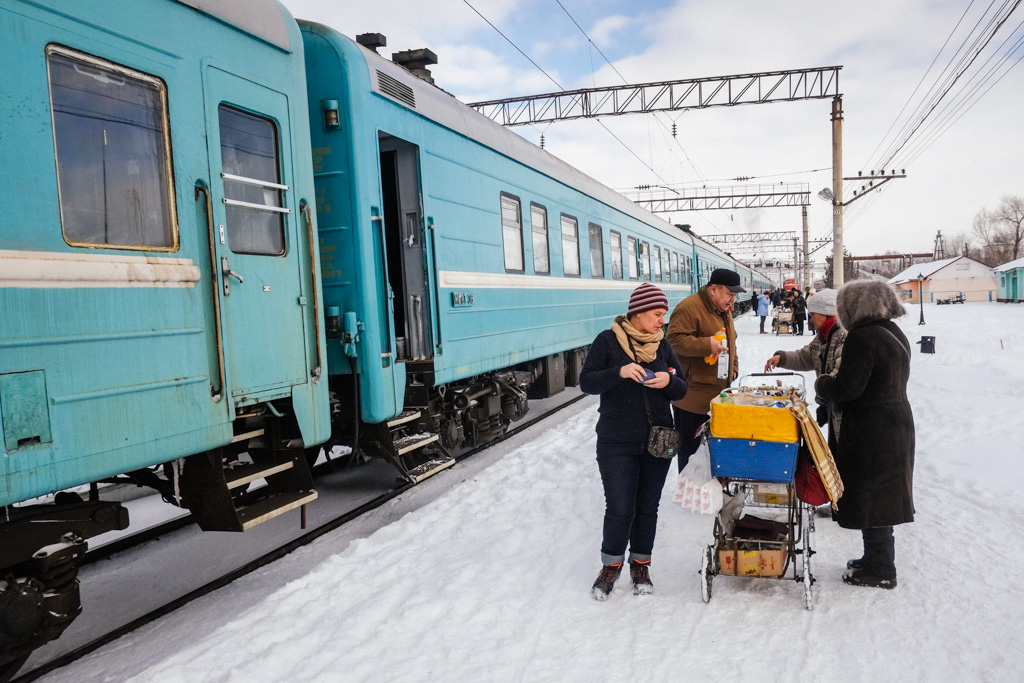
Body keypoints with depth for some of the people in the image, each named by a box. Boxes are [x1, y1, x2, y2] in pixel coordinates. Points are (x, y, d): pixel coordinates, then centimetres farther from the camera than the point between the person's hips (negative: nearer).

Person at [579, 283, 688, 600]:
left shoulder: (662, 345, 6)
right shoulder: (608, 341, -6)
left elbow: (681, 389, 8)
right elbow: (587, 382, -11)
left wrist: (669, 381, -16)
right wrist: (619, 372, -26)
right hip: (616, 444, -4)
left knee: (647, 507, 12)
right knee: (619, 508, -2)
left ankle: (640, 565, 30)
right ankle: (611, 565, 21)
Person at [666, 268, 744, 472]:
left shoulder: (725, 310, 16)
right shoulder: (689, 308, -15)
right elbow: (674, 340, -23)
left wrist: (733, 367, 18)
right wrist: (707, 345, -27)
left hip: (718, 394, 9)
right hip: (693, 397, -9)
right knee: (691, 447, -2)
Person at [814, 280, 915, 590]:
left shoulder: (861, 337, -20)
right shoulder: (895, 334, 10)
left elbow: (846, 388, -23)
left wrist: (822, 383, -3)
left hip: (869, 435, -10)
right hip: (896, 422, 10)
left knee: (869, 500, 2)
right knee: (882, 497, 19)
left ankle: (880, 571, 13)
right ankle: (877, 561, 31)